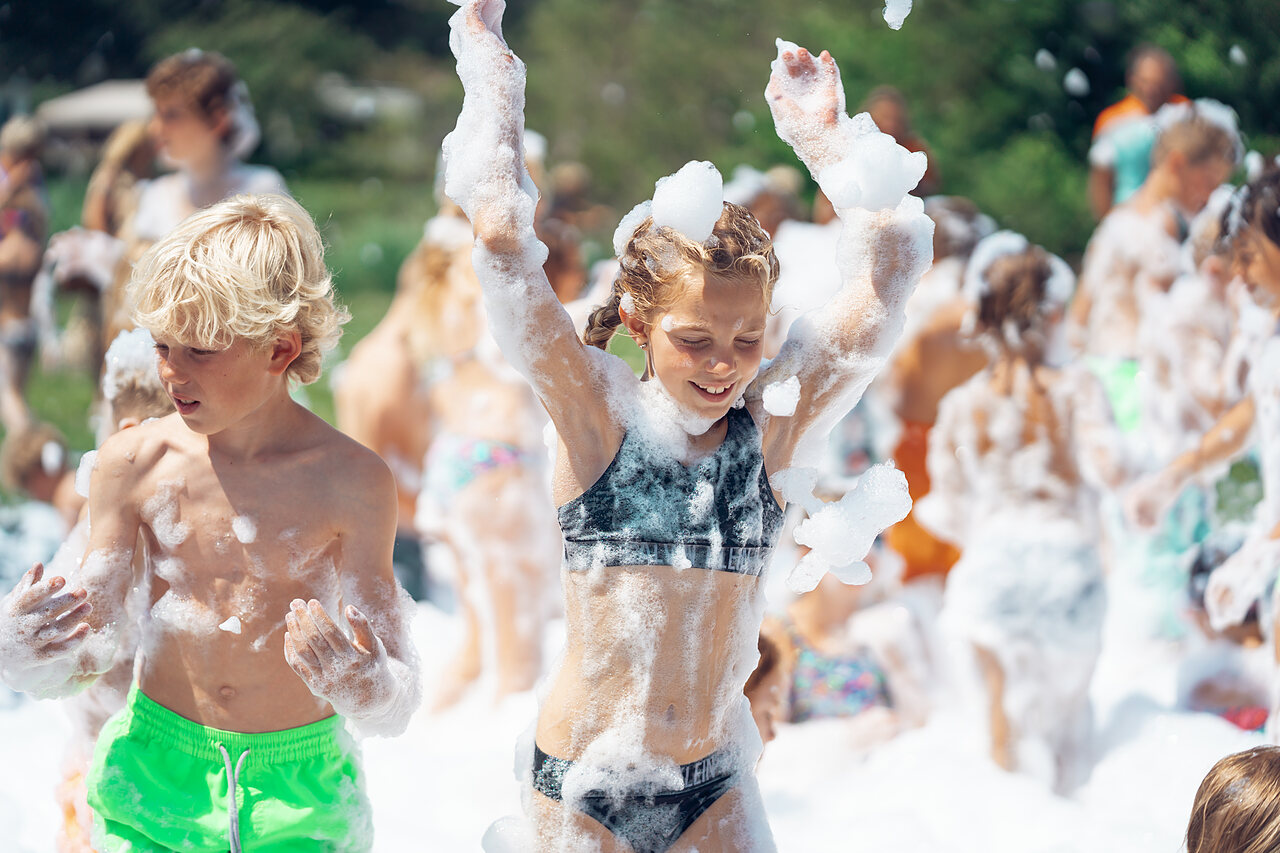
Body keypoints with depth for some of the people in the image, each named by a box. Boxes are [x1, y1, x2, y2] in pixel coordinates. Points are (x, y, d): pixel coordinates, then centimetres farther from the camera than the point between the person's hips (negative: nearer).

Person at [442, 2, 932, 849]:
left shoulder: (769, 426, -1)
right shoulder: (598, 416, -7)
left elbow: (894, 264, -1)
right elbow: (503, 241, -13)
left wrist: (825, 136, 4)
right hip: (584, 780, -2)